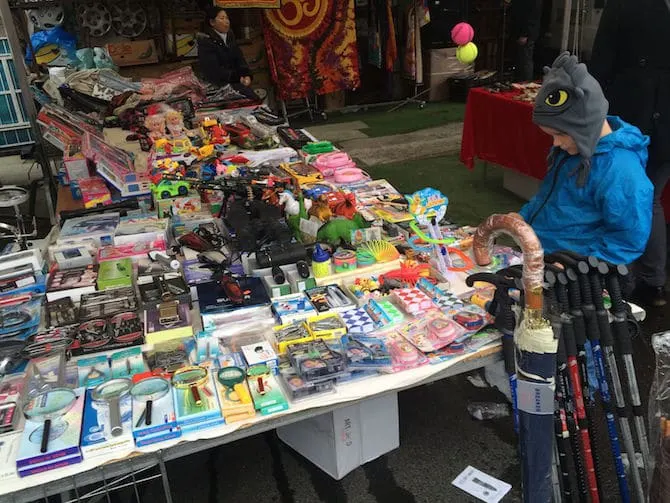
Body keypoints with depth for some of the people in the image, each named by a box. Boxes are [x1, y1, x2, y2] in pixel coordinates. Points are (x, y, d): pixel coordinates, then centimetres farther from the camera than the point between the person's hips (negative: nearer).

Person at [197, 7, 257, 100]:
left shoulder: (229, 37, 11)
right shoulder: (206, 41, -12)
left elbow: (239, 58, 6)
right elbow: (214, 70, -18)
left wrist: (247, 75, -14)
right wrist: (238, 77, -17)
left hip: (235, 81, 7)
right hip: (217, 84, -7)